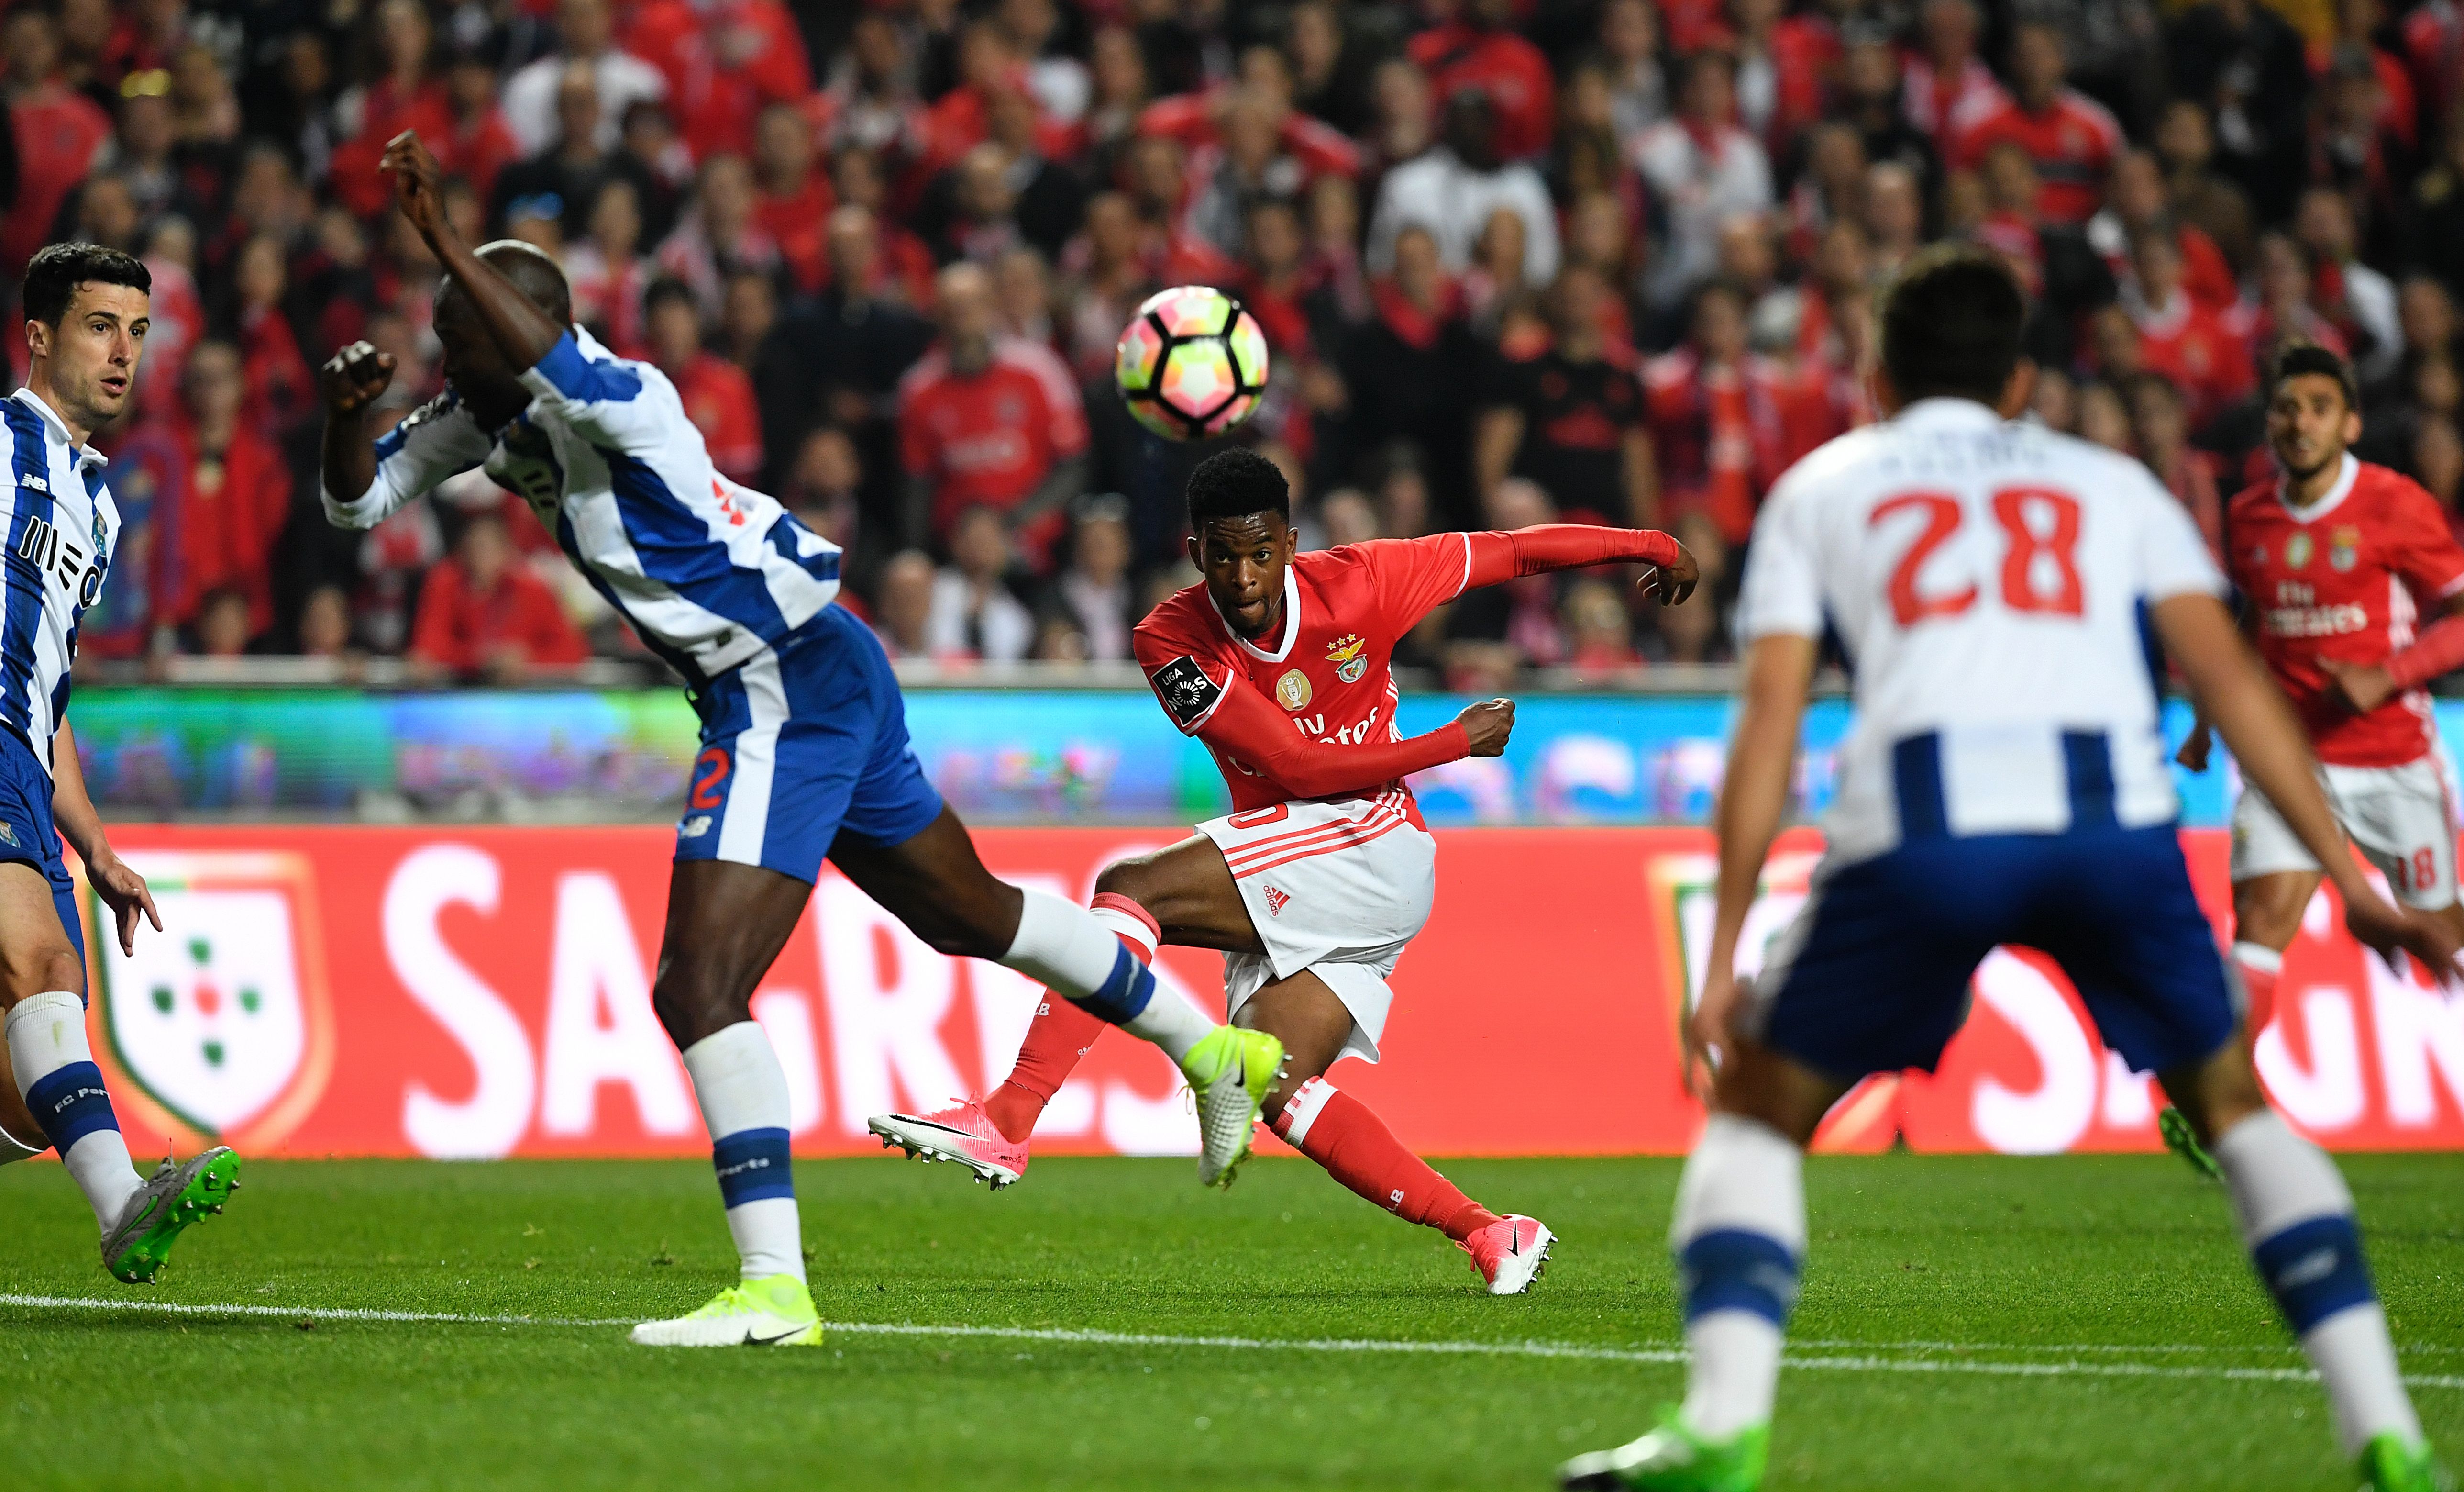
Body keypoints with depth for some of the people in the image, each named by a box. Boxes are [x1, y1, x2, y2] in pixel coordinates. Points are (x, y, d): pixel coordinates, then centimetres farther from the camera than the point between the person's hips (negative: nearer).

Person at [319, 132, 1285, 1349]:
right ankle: (1213, 1052, 43)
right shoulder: (490, 415, 5)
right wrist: (345, 411, -9)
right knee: (968, 914, 27)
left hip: (793, 689, -11)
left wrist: (442, 240, -47)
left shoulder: (618, 398, -22)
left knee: (698, 988, -17)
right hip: (826, 681, 11)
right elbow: (359, 499, 12)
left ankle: (773, 1290, -20)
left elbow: (559, 368, -47)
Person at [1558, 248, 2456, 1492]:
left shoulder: (1819, 487, 27)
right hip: (2114, 817, 1)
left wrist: (1723, 961, 14)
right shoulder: (2112, 486, 29)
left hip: (1918, 828, -1)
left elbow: (1767, 727, 15)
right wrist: (2350, 881, 13)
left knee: (1759, 1113, 18)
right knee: (2234, 1103, 22)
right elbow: (2226, 676, 15)